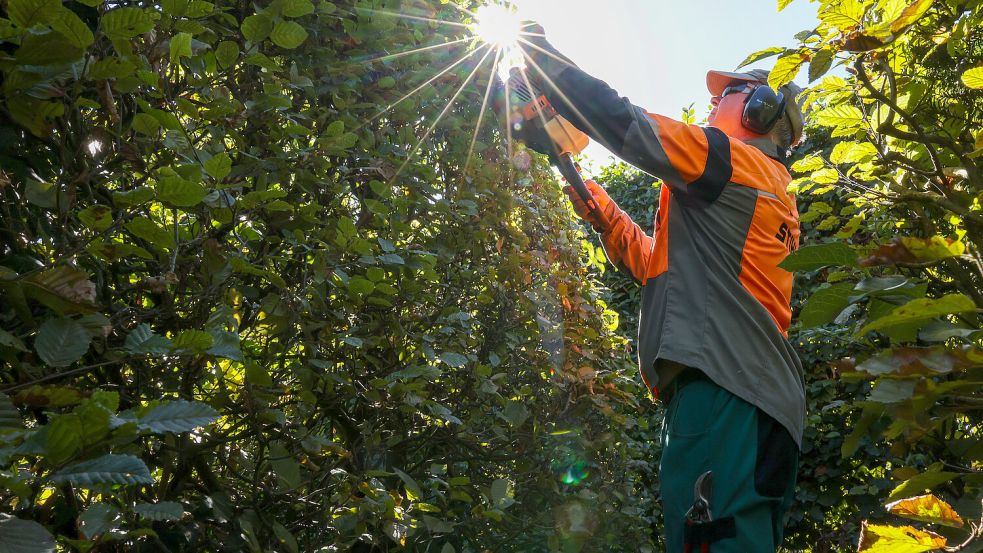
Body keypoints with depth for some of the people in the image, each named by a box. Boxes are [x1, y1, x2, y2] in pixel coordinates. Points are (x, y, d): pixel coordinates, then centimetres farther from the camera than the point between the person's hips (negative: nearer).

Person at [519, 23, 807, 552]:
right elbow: (656, 262, 35)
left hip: (723, 390, -10)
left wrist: (540, 55, 9)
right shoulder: (773, 199, 32)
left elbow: (620, 121, -4)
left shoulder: (736, 160, 3)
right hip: (755, 395, 10)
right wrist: (591, 199, 35)